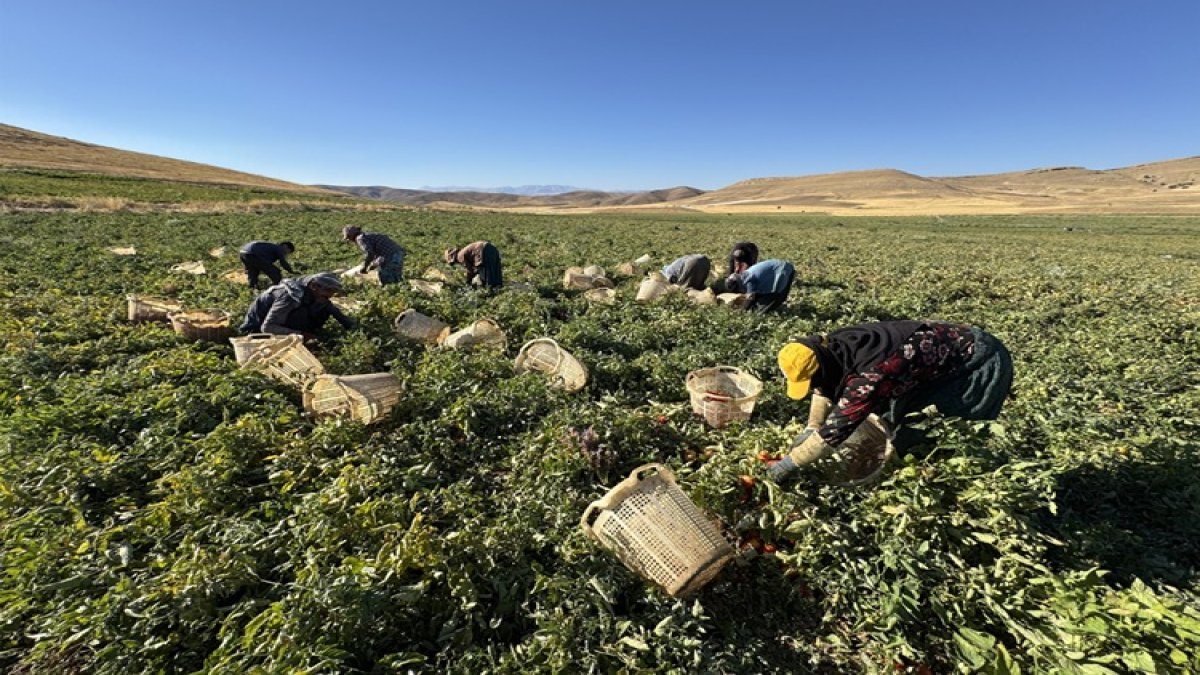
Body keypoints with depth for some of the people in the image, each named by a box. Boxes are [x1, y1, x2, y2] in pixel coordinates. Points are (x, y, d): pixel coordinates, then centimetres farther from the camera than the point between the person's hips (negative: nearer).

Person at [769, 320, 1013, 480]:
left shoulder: (871, 372, -41)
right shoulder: (834, 346, -16)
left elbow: (836, 428, -35)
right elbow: (825, 386, 5)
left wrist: (786, 465, -26)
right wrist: (811, 429, 1)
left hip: (983, 361, -8)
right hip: (946, 349, 8)